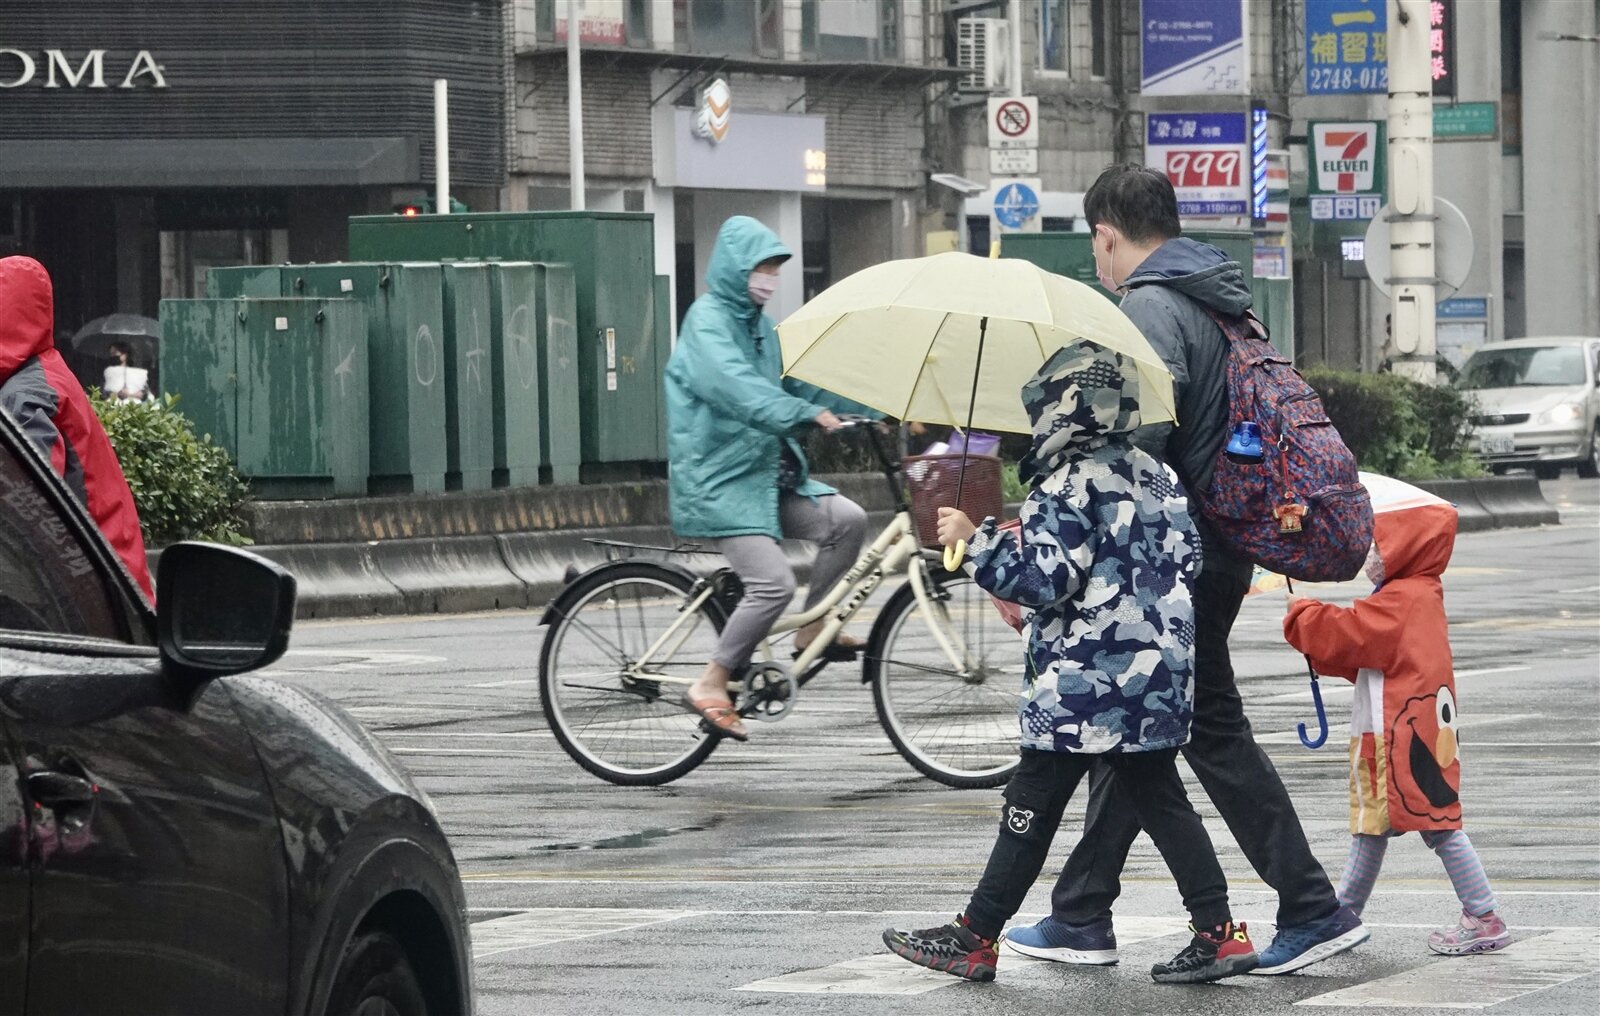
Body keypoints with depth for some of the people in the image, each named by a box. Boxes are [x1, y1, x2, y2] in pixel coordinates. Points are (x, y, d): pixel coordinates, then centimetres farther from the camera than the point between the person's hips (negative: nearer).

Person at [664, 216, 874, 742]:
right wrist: (810, 413, -39)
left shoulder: (760, 324, 18)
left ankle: (812, 633, 4)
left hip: (766, 473, 9)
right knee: (774, 582, -20)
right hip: (719, 480, -8)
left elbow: (800, 379, 18)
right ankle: (710, 684, -9)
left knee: (846, 519, -9)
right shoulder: (707, 319, -11)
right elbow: (735, 387, -28)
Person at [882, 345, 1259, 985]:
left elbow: (1046, 579, -20)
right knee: (1160, 800, 10)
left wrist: (976, 540, -15)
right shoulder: (1157, 477, 12)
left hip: (1085, 683, -8)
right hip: (1158, 676, 8)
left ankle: (973, 938, 5)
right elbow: (1185, 560, 18)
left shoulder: (1066, 488, -13)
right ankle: (1218, 932, 2)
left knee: (1032, 805, -2)